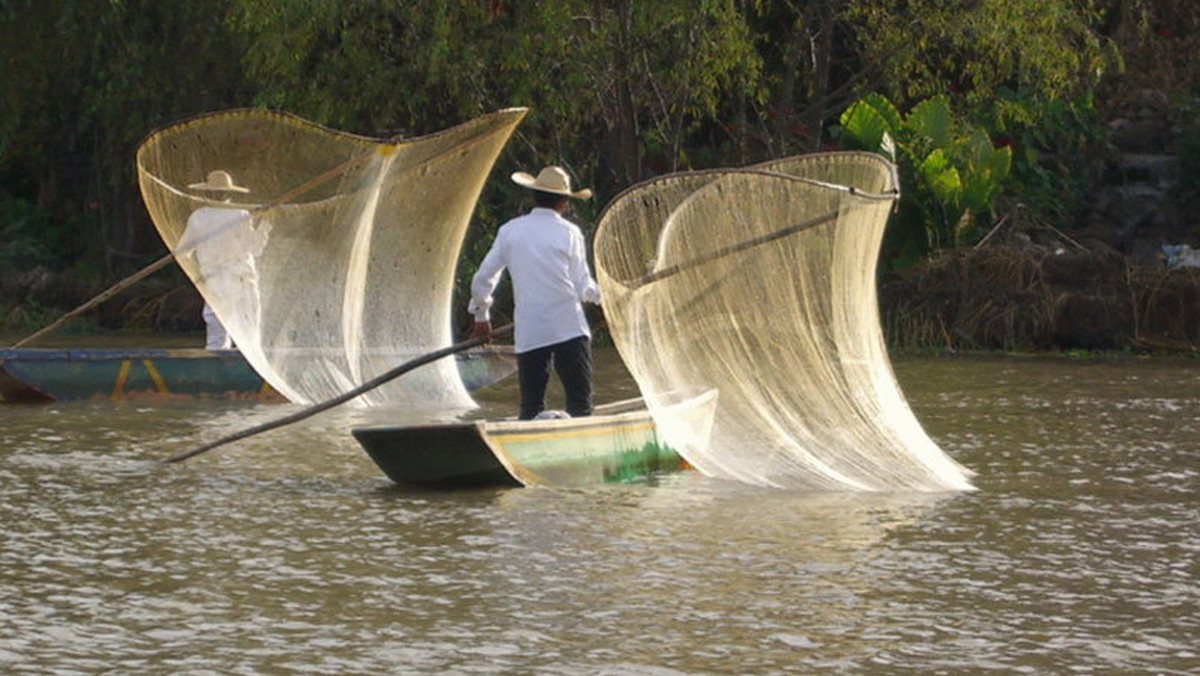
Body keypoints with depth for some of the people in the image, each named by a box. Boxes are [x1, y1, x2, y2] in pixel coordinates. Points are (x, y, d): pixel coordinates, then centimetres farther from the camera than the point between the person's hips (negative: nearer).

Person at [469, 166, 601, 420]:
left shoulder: (510, 231, 9)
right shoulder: (569, 232, 1)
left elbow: (483, 279, 13)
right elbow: (584, 289, 2)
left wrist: (481, 316, 28)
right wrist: (596, 294, 26)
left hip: (528, 332, 2)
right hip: (569, 329, -2)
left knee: (531, 406, 5)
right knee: (579, 402, -2)